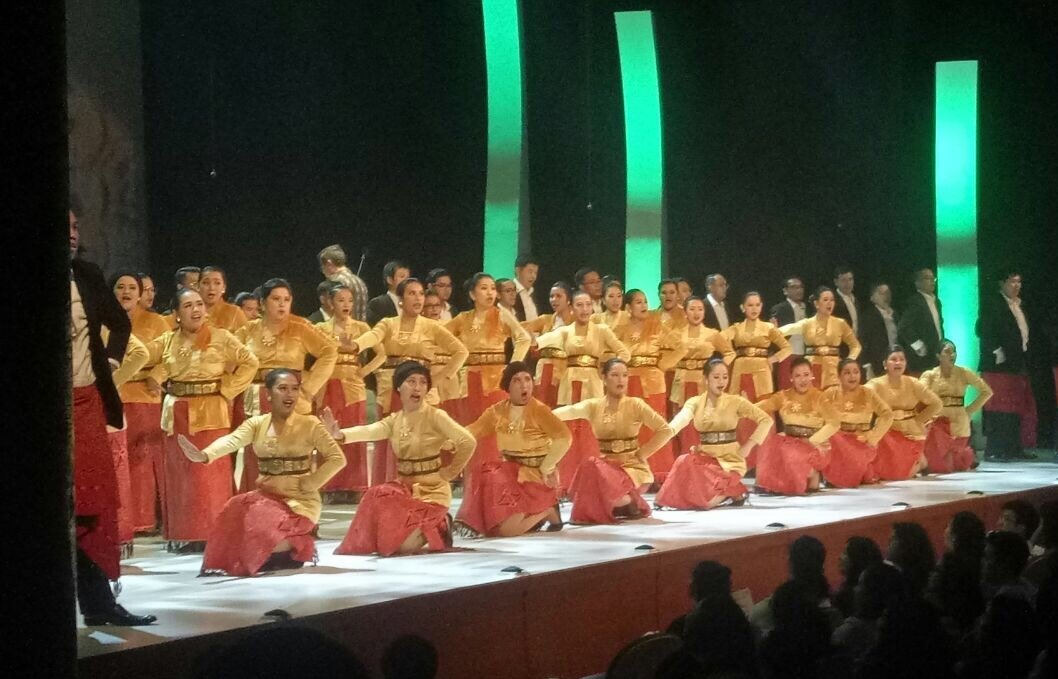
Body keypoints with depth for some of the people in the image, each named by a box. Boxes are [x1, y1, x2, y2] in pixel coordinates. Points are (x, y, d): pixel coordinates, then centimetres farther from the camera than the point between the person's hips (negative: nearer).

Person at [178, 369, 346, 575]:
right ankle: (233, 561, -1)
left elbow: (337, 459, -9)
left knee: (262, 528, -28)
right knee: (236, 512, -25)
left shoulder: (310, 425, -5)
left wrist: (308, 485, -16)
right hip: (267, 495, 4)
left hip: (299, 500, -4)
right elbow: (232, 441, -17)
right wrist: (204, 455, -39)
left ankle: (300, 548, 3)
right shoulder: (256, 424, 3)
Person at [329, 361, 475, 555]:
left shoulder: (435, 416, -13)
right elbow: (369, 431, -16)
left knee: (403, 545, -20)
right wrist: (340, 434, -36)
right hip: (405, 487, 6)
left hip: (431, 491, -6)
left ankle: (437, 529, 13)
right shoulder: (394, 420, 4)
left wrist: (449, 472, -13)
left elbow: (468, 442, -23)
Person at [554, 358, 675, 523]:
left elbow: (666, 431, -6)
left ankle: (628, 503, -6)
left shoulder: (636, 405, -4)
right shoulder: (593, 405, 2)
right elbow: (570, 411, -19)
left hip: (633, 466, -5)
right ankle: (624, 502, 4)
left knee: (592, 467, -30)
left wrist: (641, 454, -9)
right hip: (606, 465, 5)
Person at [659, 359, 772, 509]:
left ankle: (733, 491, 8)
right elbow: (682, 418, -20)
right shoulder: (694, 402, 3)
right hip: (705, 457, 3)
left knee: (705, 499, -25)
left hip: (729, 459, -3)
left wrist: (748, 446, -10)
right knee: (683, 463, -31)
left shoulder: (735, 401, -2)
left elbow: (766, 420, -3)